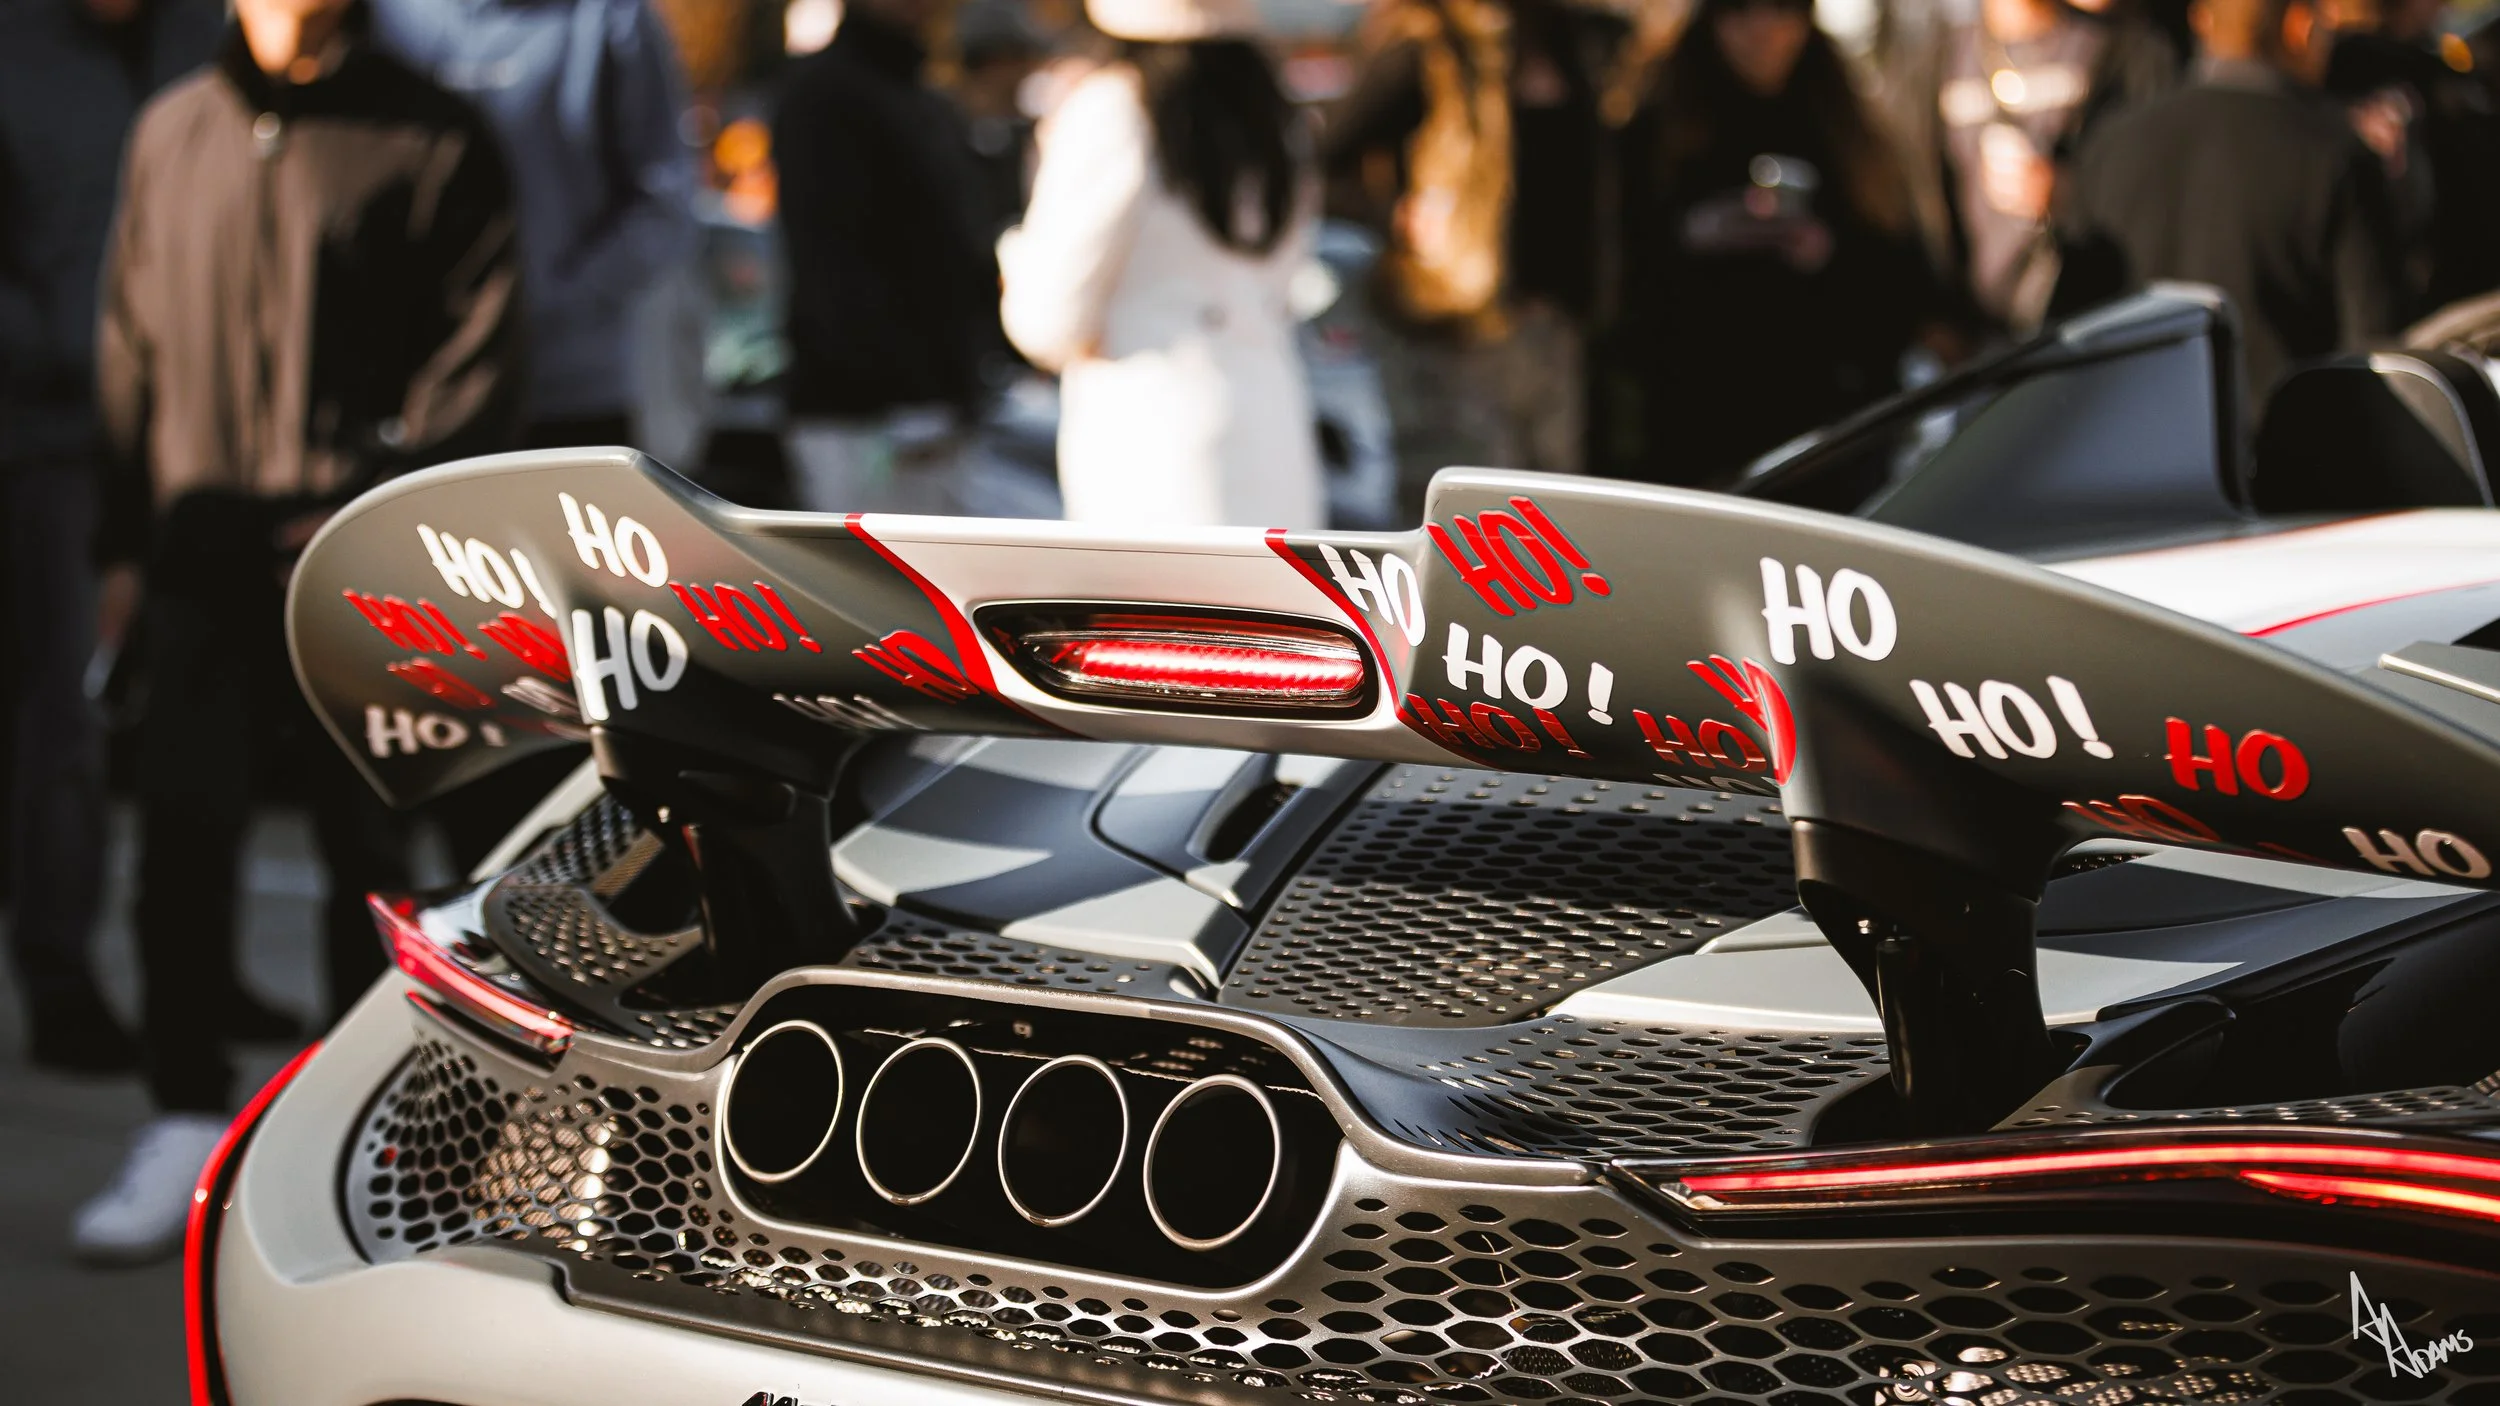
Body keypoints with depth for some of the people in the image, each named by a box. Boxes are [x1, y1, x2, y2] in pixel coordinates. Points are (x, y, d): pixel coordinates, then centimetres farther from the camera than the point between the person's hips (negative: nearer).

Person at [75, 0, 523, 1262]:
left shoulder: (432, 141, -1)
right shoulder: (171, 132, 12)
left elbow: (477, 355, -3)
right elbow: (131, 339, 15)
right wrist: (132, 528, 10)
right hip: (204, 553, 3)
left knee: (369, 840, 7)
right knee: (180, 832, -6)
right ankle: (186, 1122, 1)